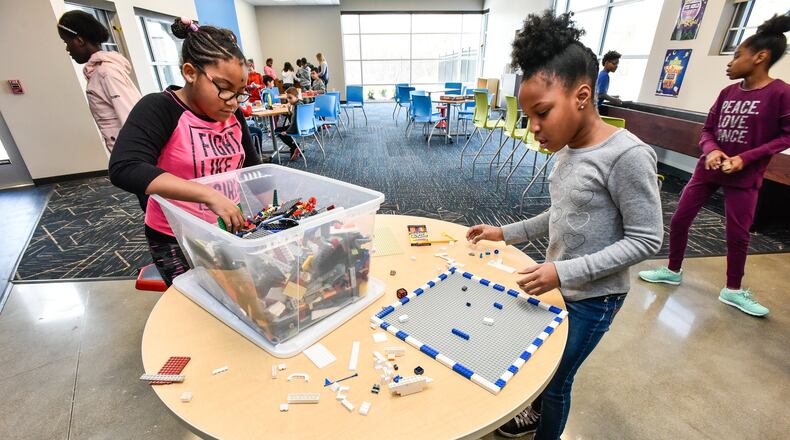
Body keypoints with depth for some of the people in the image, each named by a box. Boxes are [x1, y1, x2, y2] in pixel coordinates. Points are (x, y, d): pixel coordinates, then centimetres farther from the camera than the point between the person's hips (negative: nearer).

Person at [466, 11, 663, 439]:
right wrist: (505, 233, 3)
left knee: (556, 380, 11)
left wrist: (566, 272, -27)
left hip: (593, 298, -7)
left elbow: (646, 239, -20)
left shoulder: (627, 155, -23)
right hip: (560, 285, 7)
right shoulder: (568, 149, -1)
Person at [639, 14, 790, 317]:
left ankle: (733, 291, 23)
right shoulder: (728, 92, 4)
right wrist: (711, 150, -14)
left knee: (738, 234, 4)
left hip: (744, 177, -4)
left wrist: (745, 158, -20)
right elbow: (707, 129, 6)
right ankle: (673, 271, 24)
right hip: (709, 168, 5)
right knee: (679, 220, 6)